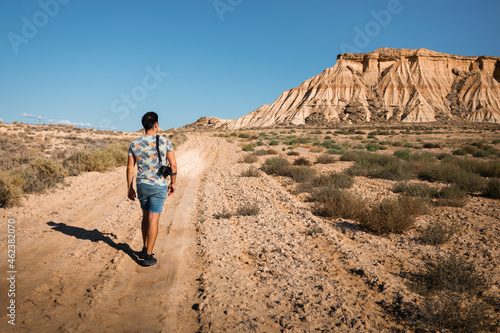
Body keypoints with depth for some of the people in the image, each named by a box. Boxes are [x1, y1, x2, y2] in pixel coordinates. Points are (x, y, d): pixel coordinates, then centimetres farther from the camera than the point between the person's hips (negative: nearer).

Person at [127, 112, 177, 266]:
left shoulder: (134, 144, 0)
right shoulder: (165, 142, -8)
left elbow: (129, 168, 2)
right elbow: (173, 165, -9)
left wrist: (130, 188, 11)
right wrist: (173, 183, 4)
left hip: (142, 185, 3)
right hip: (159, 186, -3)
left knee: (146, 216, 20)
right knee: (153, 219, 1)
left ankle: (145, 249, 27)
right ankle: (148, 256, 4)